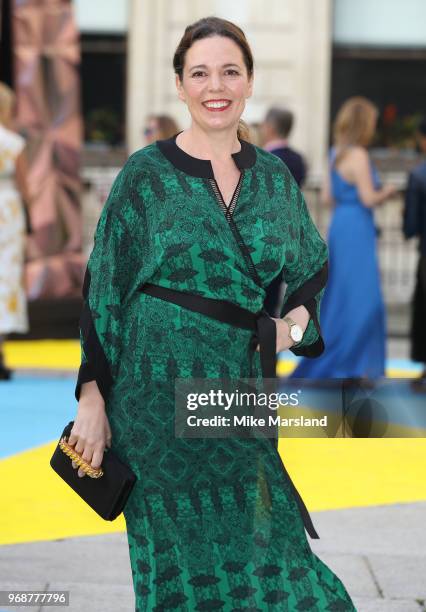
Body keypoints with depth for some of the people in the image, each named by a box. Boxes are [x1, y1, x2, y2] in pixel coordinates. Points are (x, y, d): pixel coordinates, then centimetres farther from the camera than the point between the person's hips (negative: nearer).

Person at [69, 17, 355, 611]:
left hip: (244, 387, 3)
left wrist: (297, 322, -1)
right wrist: (92, 396, -6)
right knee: (186, 561, 2)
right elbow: (103, 289, -3)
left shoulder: (273, 176, 6)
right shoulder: (146, 174, -4)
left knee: (259, 546, 6)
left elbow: (313, 266, 20)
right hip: (159, 391, -3)